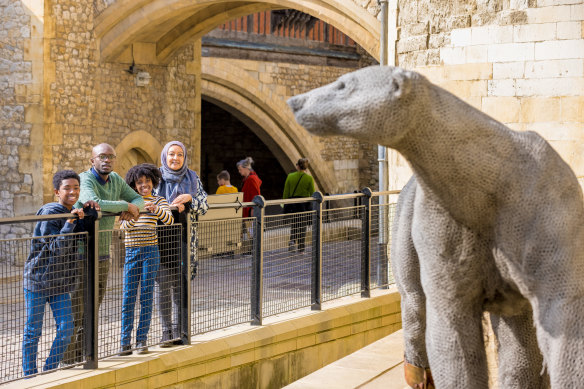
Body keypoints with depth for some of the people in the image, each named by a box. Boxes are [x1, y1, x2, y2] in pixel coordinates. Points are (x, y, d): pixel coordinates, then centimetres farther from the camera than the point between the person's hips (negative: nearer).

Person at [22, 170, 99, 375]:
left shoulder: (76, 214, 7)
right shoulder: (49, 214, -15)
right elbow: (57, 248, -19)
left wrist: (90, 212, -6)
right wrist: (70, 222, -26)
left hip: (61, 282, 6)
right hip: (38, 279, -6)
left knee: (66, 329, 2)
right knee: (33, 331, 3)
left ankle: (49, 372, 17)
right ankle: (30, 376, 14)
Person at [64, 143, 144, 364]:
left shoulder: (115, 180, 8)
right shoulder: (85, 180, -15)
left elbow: (138, 198, 17)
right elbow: (94, 203, -34)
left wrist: (134, 209, -8)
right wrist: (125, 205, -20)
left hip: (103, 255, 8)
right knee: (74, 312, -4)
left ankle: (80, 358, 21)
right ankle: (66, 360, 2)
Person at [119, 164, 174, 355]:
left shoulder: (159, 201, 4)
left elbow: (170, 220, -13)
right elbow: (124, 226, -3)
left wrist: (156, 209, -32)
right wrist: (133, 216, -24)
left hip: (151, 252, -1)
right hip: (131, 252, 2)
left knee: (146, 296, 1)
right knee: (128, 296, 0)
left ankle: (142, 339, 8)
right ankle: (125, 341, 3)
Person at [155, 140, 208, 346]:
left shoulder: (192, 178, 10)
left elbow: (204, 206, 7)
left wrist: (188, 199, -12)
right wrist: (174, 207, -16)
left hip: (183, 237, 2)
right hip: (161, 237, -2)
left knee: (180, 284, 1)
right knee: (162, 284, -3)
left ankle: (178, 330, 7)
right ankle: (166, 331, 2)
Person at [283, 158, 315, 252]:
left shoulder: (290, 177, -2)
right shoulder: (309, 179, -6)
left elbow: (286, 193, 2)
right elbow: (312, 194, -2)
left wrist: (285, 205, 11)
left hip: (292, 204, 1)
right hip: (304, 205, -1)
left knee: (294, 224, 17)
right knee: (302, 226, 9)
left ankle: (292, 240, -7)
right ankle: (301, 248, 11)